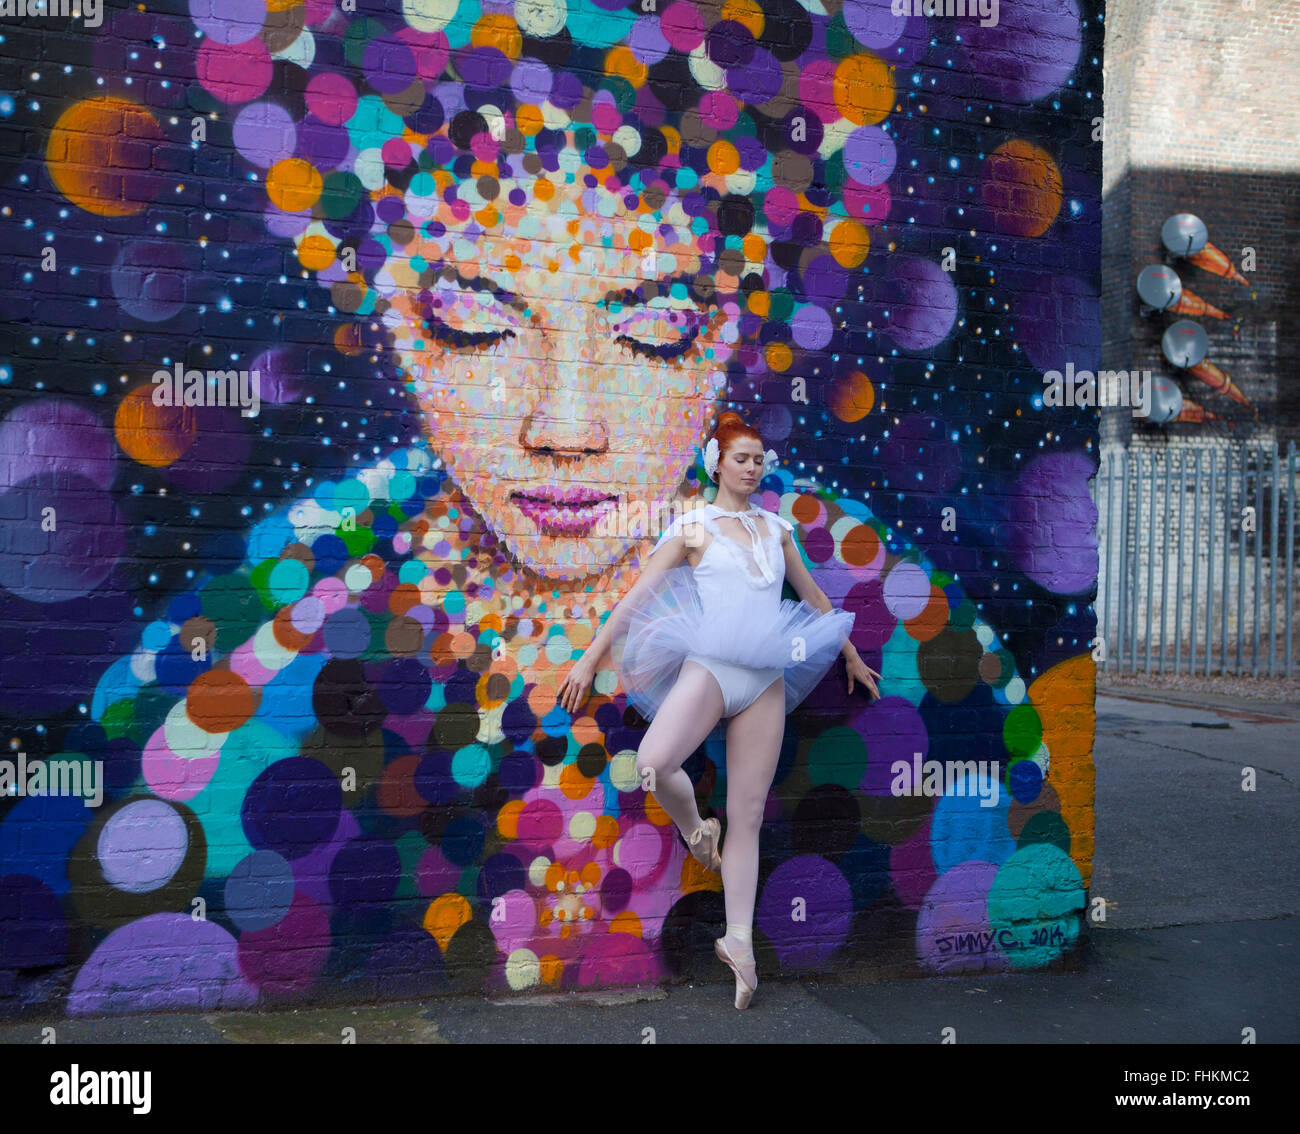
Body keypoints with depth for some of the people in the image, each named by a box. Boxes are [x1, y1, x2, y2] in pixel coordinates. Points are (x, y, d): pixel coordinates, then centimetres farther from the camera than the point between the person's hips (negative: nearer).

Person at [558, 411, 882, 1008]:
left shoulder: (775, 527, 17)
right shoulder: (694, 527, 5)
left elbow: (813, 596, 27)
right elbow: (638, 594, 2)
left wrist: (851, 655, 32)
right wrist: (591, 658, -2)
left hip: (765, 680, 3)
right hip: (710, 666, -3)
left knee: (748, 813, 3)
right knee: (652, 764, -29)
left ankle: (739, 940, 11)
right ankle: (694, 829, 4)